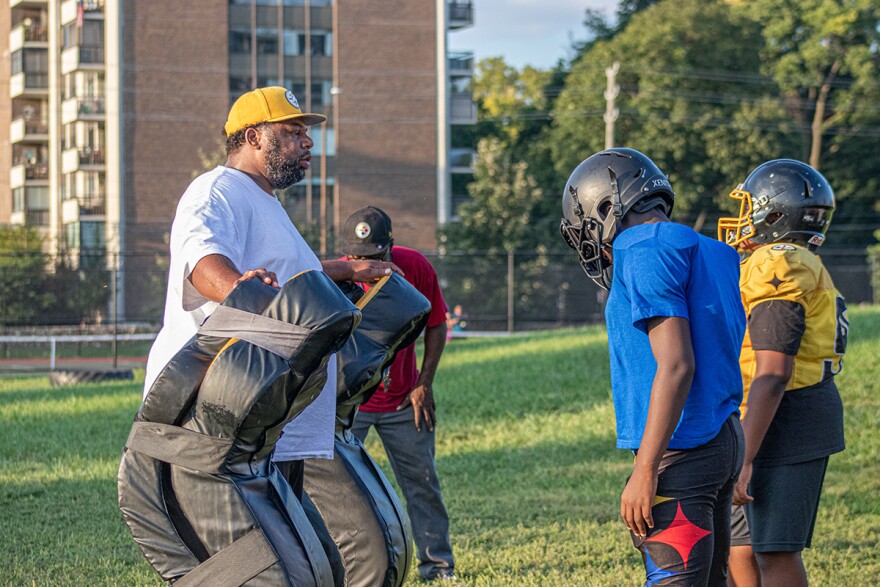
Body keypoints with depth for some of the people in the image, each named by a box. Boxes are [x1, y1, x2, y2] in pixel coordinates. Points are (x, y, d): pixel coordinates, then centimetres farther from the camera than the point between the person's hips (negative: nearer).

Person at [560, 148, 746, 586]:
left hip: (680, 451, -10)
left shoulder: (646, 255, -12)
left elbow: (676, 367, -20)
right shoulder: (711, 254, 16)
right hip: (725, 439, 10)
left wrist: (644, 473, -19)